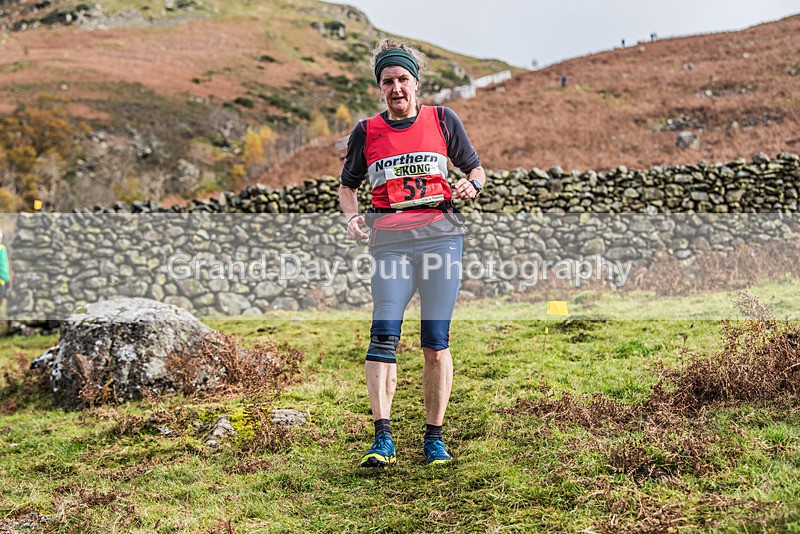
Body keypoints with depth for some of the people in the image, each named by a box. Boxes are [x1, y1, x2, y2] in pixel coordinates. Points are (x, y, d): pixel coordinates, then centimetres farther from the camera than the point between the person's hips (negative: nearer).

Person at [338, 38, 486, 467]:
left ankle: (434, 437, 11)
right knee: (383, 336, -13)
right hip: (390, 241, 0)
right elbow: (347, 186, 20)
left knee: (436, 342, 0)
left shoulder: (442, 120, 9)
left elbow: (476, 170, 16)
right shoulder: (367, 132, 10)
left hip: (440, 235, 0)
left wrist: (470, 185, -7)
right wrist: (352, 217, 0)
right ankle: (382, 439, -13)